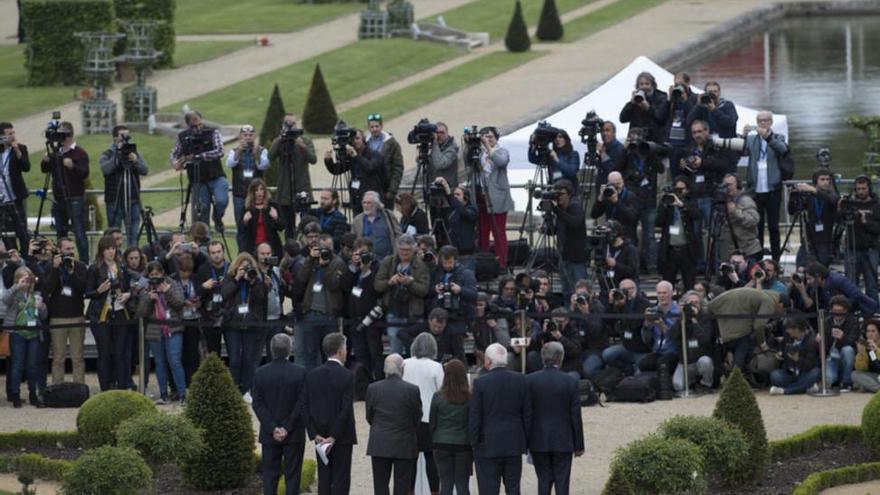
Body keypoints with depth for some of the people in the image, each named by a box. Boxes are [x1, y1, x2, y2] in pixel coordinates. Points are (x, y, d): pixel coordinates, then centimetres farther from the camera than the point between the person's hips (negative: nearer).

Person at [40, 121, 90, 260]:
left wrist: (72, 166, -32)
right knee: (60, 233, 11)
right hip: (59, 200, 6)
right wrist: (45, 161, -8)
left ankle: (84, 262, -9)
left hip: (75, 200, -6)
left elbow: (85, 173, -14)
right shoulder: (56, 153, 13)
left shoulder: (80, 153, -5)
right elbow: (45, 170, 14)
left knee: (79, 233, -9)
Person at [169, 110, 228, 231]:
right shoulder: (183, 137, 6)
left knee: (221, 200, -24)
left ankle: (217, 219, 8)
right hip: (197, 181, 2)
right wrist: (176, 164, -8)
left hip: (216, 177, -2)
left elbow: (219, 152, -13)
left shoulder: (213, 133, -1)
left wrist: (197, 157, -17)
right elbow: (174, 154, 17)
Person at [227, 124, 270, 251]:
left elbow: (263, 166, -12)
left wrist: (256, 152, -29)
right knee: (241, 228, 1)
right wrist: (239, 150, -27)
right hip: (239, 194, 1)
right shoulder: (234, 151, 8)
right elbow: (230, 163, -11)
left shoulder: (262, 151, 5)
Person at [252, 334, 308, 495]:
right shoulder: (299, 373, -10)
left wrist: (272, 428, -7)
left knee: (270, 475, 7)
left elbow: (258, 405, -5)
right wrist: (287, 428, -9)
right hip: (294, 434, -2)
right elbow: (302, 405, -12)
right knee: (292, 475, 3)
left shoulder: (260, 373, -4)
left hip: (269, 435, 2)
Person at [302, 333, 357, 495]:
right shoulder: (347, 376, -12)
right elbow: (346, 410, -16)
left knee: (324, 479, 9)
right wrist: (333, 438, -12)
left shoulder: (312, 375, 3)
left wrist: (315, 435, 1)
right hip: (342, 436, -4)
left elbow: (305, 408, 1)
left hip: (320, 436, 4)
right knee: (341, 480, 0)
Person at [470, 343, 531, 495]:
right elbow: (527, 414, 5)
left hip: (488, 445, -4)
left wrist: (474, 443, 1)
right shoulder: (520, 380, 0)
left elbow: (474, 417, -8)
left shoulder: (481, 383, -11)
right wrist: (526, 441, 13)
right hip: (514, 443, 4)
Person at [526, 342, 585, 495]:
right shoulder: (570, 382, -6)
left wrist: (525, 442, 6)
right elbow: (576, 417, -3)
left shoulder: (530, 380, -4)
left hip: (539, 442, 1)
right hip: (563, 442, -1)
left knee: (544, 481, 6)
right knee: (562, 482, 3)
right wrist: (579, 446, 5)